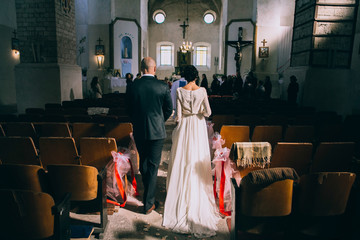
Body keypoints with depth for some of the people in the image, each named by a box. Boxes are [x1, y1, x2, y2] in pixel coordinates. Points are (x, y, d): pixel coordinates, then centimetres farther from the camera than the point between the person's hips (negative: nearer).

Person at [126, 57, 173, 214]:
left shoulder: (133, 86, -5)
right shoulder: (163, 86, -10)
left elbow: (129, 109, 4)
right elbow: (169, 109, -1)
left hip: (139, 131, 3)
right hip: (157, 131, -2)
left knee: (143, 162, 20)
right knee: (153, 166, 6)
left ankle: (148, 193, 40)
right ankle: (149, 203, 13)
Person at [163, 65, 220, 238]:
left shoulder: (180, 91, -7)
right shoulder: (202, 91, -5)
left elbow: (178, 114, -8)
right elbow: (208, 112, -6)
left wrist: (178, 124, 8)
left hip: (184, 126, 0)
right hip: (198, 127, 1)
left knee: (182, 160, 9)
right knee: (197, 161, 9)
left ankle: (182, 195, 17)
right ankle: (198, 193, 18)